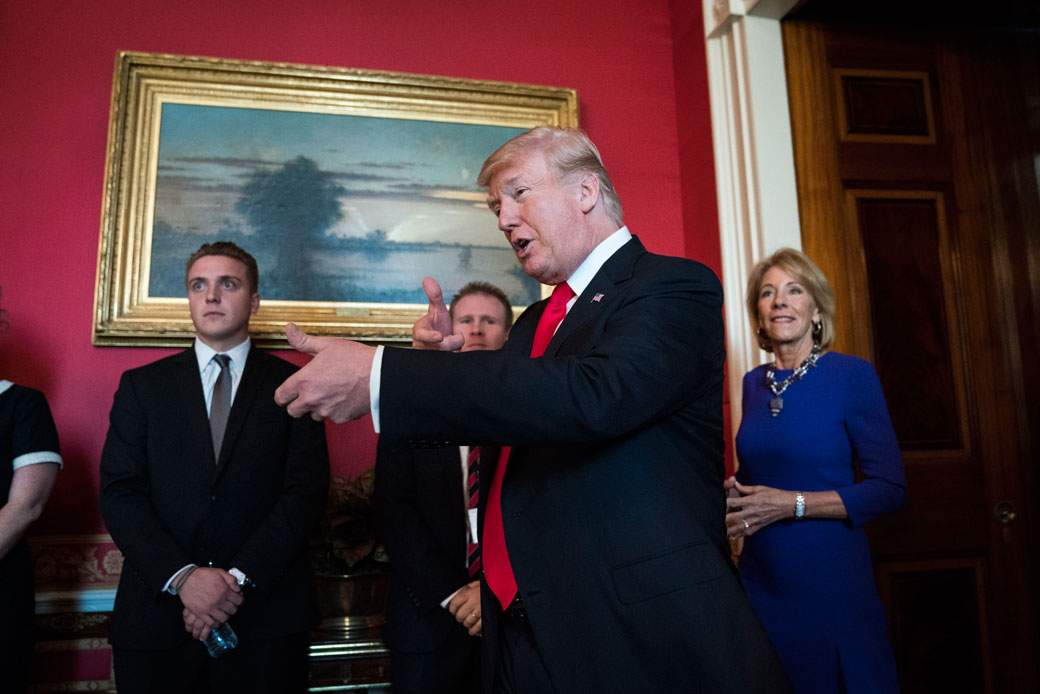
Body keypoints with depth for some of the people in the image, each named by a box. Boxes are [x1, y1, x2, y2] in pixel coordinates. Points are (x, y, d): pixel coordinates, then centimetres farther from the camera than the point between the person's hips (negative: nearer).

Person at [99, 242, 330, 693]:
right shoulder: (142, 385, 9)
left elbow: (306, 491, -5)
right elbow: (120, 492, 0)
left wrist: (239, 578, -14)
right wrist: (182, 576, -13)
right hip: (157, 614, 2)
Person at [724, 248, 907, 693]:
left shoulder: (851, 375, -9)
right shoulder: (753, 383, 6)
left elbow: (889, 489, -12)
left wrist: (793, 504, -20)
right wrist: (734, 492, -2)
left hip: (830, 577, -4)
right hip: (760, 577, 5)